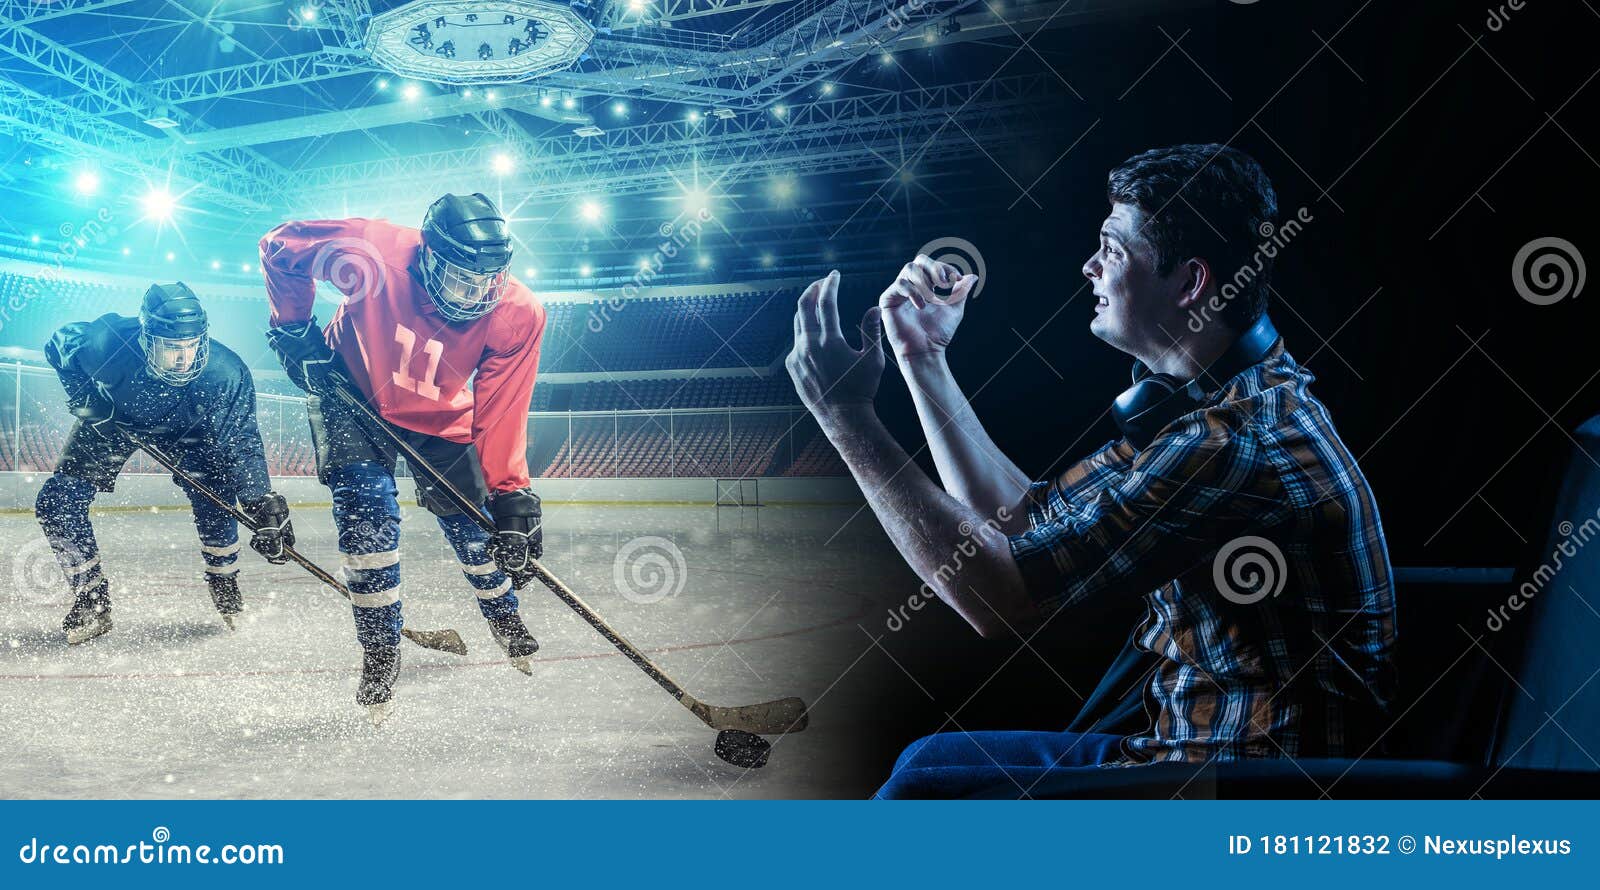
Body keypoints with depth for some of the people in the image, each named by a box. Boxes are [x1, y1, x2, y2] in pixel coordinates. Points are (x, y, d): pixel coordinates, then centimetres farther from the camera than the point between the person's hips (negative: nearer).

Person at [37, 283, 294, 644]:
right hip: (111, 420, 1)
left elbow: (242, 445, -31)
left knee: (215, 498, -21)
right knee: (57, 504, -8)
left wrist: (265, 508, -37)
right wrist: (83, 395, -22)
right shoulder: (107, 340, -36)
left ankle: (225, 587, 4)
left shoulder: (227, 374, -37)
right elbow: (59, 344, -11)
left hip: (187, 432, -1)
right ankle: (92, 602, 8)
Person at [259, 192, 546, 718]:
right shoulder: (372, 254, -35)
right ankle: (379, 651, 4)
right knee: (369, 515, -16)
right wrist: (293, 329, -13)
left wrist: (511, 495, -27)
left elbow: (499, 414, -24)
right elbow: (281, 246, -16)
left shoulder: (517, 316, -29)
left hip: (439, 419, 2)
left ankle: (503, 615, 36)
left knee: (474, 522, 4)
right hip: (352, 396, -1)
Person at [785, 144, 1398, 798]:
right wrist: (924, 360, 8)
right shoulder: (1196, 405, 7)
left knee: (929, 775, -8)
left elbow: (1004, 599, -26)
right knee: (932, 761, 9)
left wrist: (849, 419, -21)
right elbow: (1023, 519, 10)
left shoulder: (1238, 442, -26)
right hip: (1198, 746, 9)